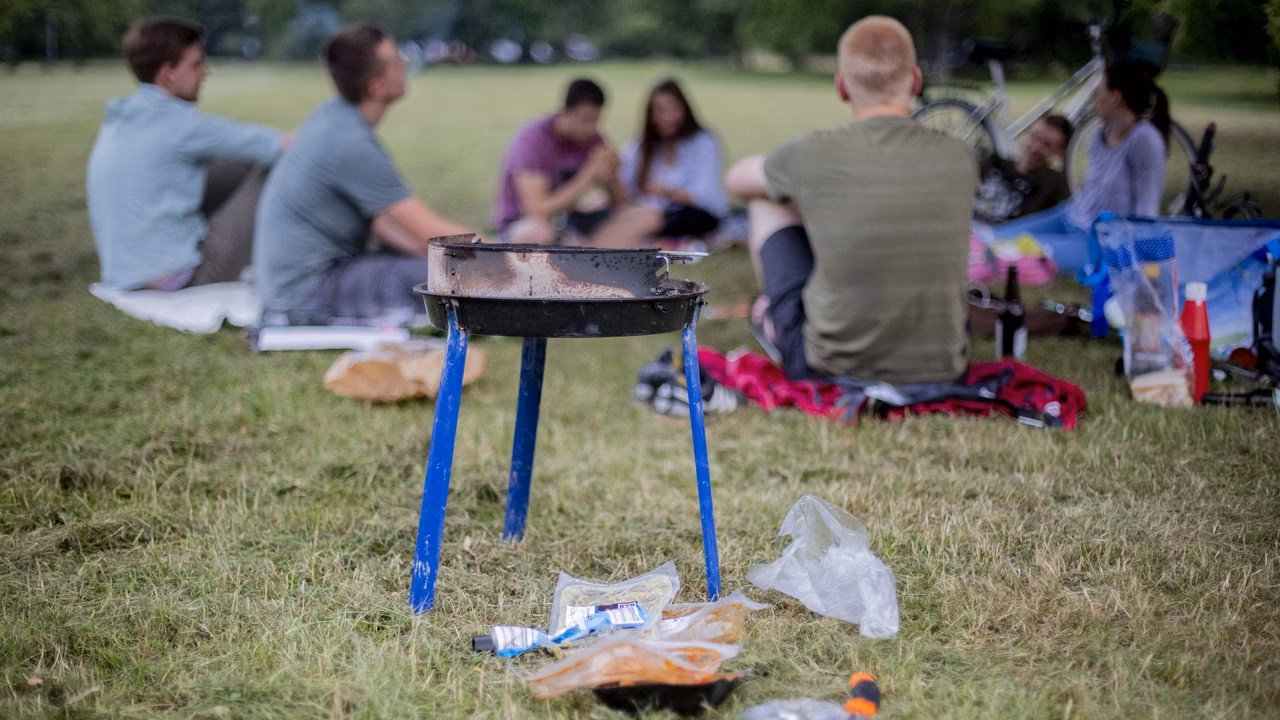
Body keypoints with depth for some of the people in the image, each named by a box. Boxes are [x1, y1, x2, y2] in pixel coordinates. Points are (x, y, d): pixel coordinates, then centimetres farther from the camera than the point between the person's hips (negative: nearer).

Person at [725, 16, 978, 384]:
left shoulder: (811, 155, -14)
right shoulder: (960, 159, -7)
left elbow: (737, 179, 10)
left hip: (831, 364, -2)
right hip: (941, 366, 3)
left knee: (768, 199, 17)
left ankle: (774, 319, 41)